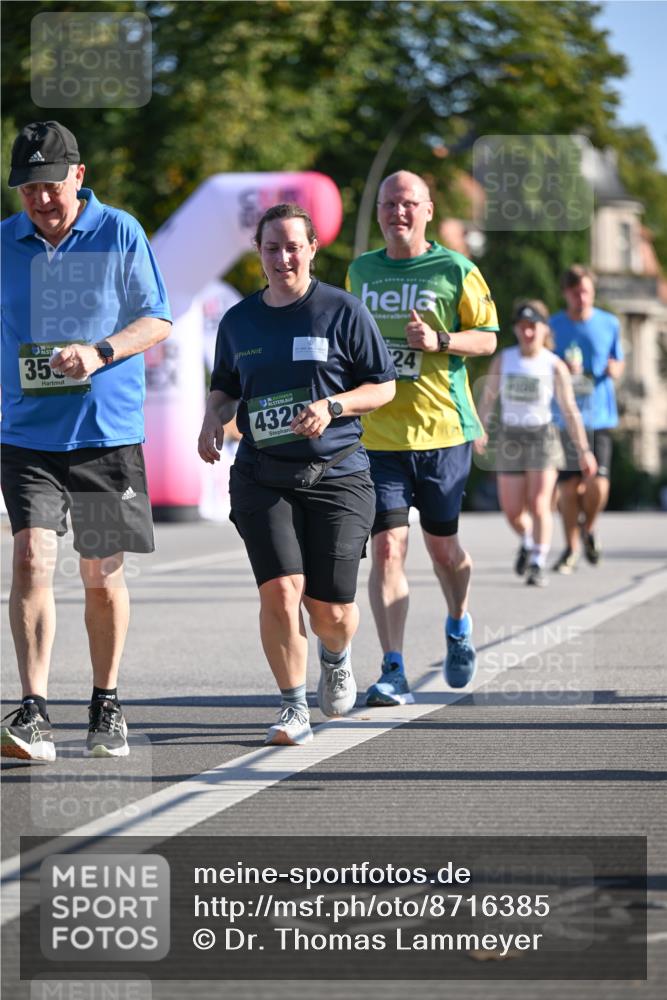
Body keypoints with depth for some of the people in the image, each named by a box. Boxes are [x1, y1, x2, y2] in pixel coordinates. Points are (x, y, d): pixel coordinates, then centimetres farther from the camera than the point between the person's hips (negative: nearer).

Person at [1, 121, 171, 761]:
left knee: (103, 577, 8)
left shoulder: (120, 234, -2)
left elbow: (157, 322, -1)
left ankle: (107, 707, 24)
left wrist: (99, 353, -17)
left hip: (108, 432, -1)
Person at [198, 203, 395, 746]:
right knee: (280, 589, -16)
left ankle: (336, 659, 37)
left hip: (336, 473, -2)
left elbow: (384, 386, 2)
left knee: (331, 607, -1)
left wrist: (333, 406, -14)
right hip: (262, 475, 2)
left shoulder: (343, 311, 0)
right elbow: (224, 386, 24)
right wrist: (214, 418, 2)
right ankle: (294, 709, -3)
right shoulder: (238, 321, 10)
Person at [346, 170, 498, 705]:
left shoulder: (455, 270, -1)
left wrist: (439, 341, -16)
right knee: (388, 547, -10)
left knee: (442, 544, 10)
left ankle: (459, 628, 41)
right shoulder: (360, 271, 10)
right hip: (377, 434, 2)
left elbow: (487, 338, 1)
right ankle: (394, 672, -10)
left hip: (441, 430, -2)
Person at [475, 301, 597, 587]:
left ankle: (538, 565, -3)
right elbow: (488, 398, 5)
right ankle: (527, 542, 37)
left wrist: (583, 450, 0)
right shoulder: (503, 360, 1)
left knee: (539, 504, -13)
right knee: (512, 510, 5)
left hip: (543, 437, -2)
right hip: (510, 438, 2)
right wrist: (480, 431, -9)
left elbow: (570, 411, 0)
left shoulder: (555, 366, -5)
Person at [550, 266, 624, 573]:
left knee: (598, 484, -11)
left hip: (600, 416, 0)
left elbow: (618, 363, 18)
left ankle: (589, 529, 20)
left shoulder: (609, 324, 6)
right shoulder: (553, 326, 2)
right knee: (569, 486, -3)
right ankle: (571, 548, 15)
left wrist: (615, 369, -6)